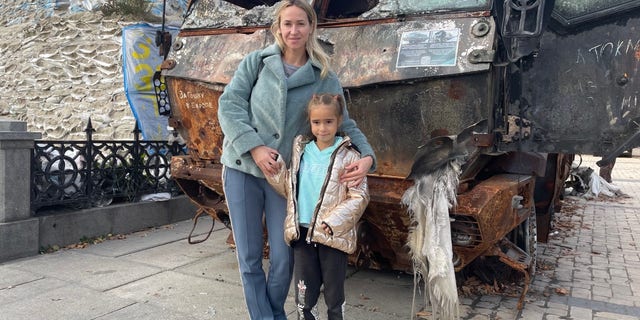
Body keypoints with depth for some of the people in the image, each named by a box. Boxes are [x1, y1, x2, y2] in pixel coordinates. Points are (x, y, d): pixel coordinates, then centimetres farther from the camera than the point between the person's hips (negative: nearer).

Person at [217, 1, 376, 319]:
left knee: (283, 259, 6)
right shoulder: (256, 62, 3)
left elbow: (344, 123, 5)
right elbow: (229, 104, -3)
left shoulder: (325, 78, 4)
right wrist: (254, 146, -15)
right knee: (249, 257, 6)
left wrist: (367, 156, -14)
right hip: (242, 168, 0)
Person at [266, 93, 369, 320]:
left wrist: (333, 221, -19)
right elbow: (288, 188, 11)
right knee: (304, 296, 12)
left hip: (333, 235, -3)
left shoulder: (348, 156, -7)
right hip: (302, 233, 3)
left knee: (334, 296, 13)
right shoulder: (300, 150, 6)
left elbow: (359, 197, -10)